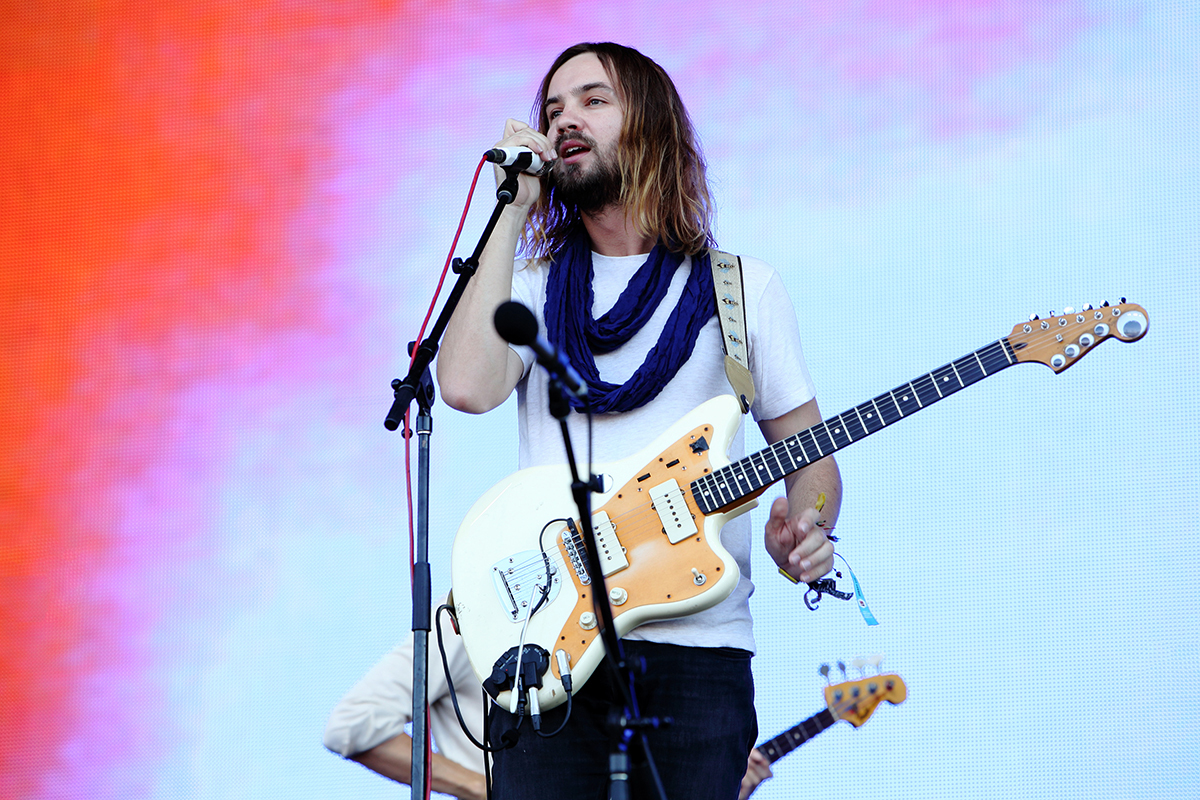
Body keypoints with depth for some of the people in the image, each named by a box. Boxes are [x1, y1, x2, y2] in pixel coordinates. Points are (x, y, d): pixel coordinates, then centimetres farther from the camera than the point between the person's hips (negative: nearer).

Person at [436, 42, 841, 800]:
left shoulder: (745, 289, 11)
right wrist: (512, 212, -3)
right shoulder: (533, 287, 13)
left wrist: (804, 528, -12)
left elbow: (810, 453, 12)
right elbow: (468, 386, -9)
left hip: (698, 651, -1)